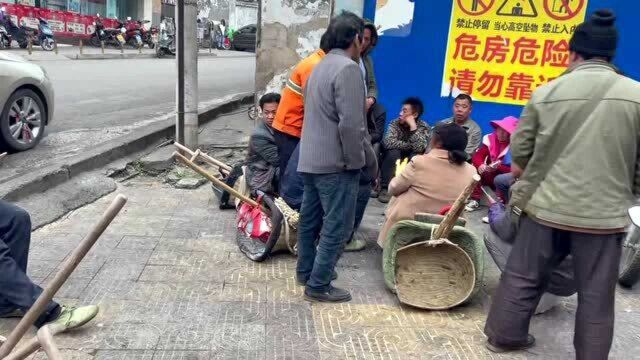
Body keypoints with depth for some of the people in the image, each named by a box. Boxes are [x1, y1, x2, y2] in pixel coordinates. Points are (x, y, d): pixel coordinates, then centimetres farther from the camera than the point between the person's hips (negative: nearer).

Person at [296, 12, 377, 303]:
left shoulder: (320, 66, 14)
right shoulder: (348, 68, -16)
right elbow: (351, 124, -22)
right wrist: (364, 160, -10)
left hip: (310, 159, 10)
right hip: (336, 163, -9)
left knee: (310, 220, 17)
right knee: (337, 226, -1)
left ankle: (305, 271, 31)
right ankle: (318, 286, 6)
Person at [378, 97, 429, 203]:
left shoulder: (423, 127, -13)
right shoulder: (394, 123, -11)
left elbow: (419, 148, -29)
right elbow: (388, 143, -29)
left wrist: (413, 126, -31)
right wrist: (410, 145, -24)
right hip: (393, 162, 0)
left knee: (416, 156, -30)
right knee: (393, 152, -30)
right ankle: (386, 188, -25)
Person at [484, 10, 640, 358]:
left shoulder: (546, 93, -2)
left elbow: (518, 157, 3)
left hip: (545, 205, 1)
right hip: (603, 213, 0)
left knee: (523, 276, 15)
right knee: (596, 296, 12)